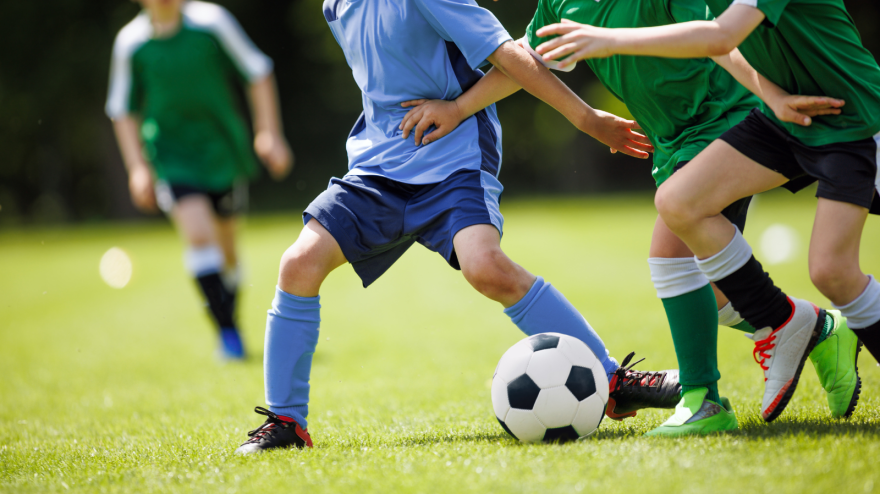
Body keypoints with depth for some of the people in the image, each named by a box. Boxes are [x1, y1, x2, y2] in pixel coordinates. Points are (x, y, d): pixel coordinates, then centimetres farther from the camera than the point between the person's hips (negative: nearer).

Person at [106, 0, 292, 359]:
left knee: (225, 245, 11)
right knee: (198, 233, -21)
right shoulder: (130, 43, -6)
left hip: (222, 151, 1)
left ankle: (229, 316, 35)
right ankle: (227, 333, -14)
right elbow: (123, 110, 6)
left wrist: (270, 134, -5)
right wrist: (137, 167, -1)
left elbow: (258, 74, -1)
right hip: (172, 159, -1)